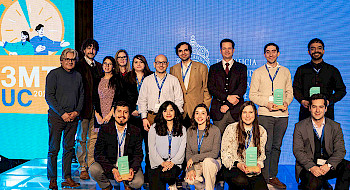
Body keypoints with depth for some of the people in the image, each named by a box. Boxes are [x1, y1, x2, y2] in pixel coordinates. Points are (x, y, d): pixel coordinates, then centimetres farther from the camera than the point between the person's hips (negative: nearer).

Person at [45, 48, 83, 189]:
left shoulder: (78, 76, 13)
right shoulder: (54, 74, -2)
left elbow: (81, 95, 15)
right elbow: (49, 96, -7)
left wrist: (77, 111, -1)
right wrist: (62, 113, -12)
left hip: (73, 117, 4)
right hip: (56, 117, -4)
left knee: (69, 148, 8)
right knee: (54, 149, -1)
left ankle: (67, 178, 15)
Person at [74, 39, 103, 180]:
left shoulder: (99, 66, 15)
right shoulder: (79, 65, -1)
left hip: (97, 106, 5)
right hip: (84, 107, -5)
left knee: (94, 137, 8)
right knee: (82, 138, 1)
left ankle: (91, 165, 17)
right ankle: (82, 168, 8)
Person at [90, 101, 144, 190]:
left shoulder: (136, 131, 0)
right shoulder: (104, 129, -4)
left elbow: (138, 155, 2)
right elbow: (98, 154, -9)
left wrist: (132, 169, -21)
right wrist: (112, 170, -24)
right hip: (108, 166, 0)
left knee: (138, 182, -28)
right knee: (93, 169, -29)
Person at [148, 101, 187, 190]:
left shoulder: (182, 129, 13)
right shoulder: (154, 128, 8)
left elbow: (182, 149, 5)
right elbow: (152, 149, 1)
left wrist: (172, 162, -11)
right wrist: (162, 163, -12)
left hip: (175, 164, 1)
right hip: (158, 164, -1)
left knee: (167, 175, -33)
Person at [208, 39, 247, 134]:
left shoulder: (241, 68, 11)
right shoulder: (214, 68, 14)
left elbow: (242, 87, -1)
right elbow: (211, 88, 3)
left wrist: (228, 105, -11)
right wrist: (227, 97, -12)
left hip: (236, 111, 0)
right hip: (218, 111, 1)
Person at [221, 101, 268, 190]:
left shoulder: (261, 131, 7)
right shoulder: (231, 129, -3)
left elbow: (261, 154, 14)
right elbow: (225, 153, -3)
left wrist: (259, 164, -8)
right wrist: (237, 164, -18)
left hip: (253, 171, 3)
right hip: (232, 168, -3)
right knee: (241, 181, -34)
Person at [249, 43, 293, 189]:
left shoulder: (285, 71, 15)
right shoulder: (258, 72, 7)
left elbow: (290, 92, 16)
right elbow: (252, 94, 2)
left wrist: (286, 102, -5)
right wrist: (266, 103, -12)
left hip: (282, 114, 3)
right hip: (265, 114, -3)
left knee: (277, 146, 7)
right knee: (266, 147, -6)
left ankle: (273, 176, 16)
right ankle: (264, 178, 1)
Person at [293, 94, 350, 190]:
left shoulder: (335, 127, 8)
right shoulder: (300, 127, 2)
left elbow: (340, 150, -1)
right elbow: (298, 151, -5)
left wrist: (328, 165, -20)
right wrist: (311, 167, -22)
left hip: (330, 165, 3)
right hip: (307, 166, -2)